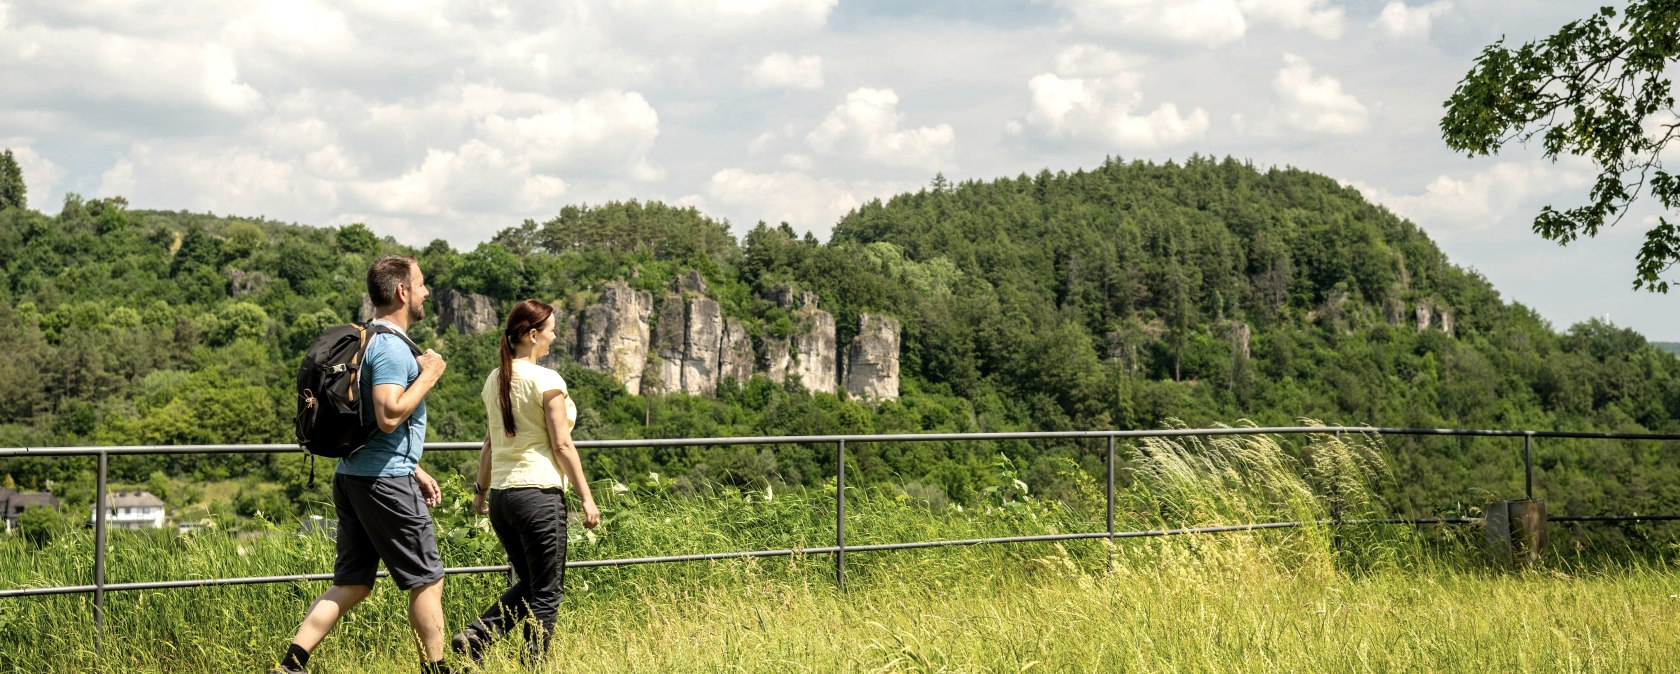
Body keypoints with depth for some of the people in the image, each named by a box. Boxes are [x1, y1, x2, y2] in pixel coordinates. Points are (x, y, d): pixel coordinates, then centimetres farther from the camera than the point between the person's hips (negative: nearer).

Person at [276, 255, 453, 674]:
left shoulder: (366, 341, 18)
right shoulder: (391, 347, -14)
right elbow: (388, 416, -26)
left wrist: (414, 470, 25)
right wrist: (428, 376, -13)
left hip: (352, 477, 10)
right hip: (385, 481, -9)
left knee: (351, 583, 9)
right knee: (426, 579, 2)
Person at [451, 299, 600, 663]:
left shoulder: (495, 380, 10)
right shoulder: (546, 380, -10)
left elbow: (490, 443, 15)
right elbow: (561, 445, -11)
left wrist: (481, 490, 25)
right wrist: (586, 497, -7)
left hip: (501, 494, 7)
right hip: (539, 493, -7)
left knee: (530, 583, 18)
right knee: (547, 590, 4)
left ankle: (476, 636, 2)